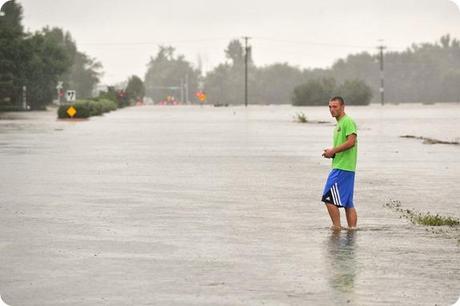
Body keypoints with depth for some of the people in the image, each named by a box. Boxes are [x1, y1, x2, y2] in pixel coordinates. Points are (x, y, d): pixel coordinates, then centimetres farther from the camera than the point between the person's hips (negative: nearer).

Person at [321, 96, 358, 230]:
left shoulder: (348, 121, -10)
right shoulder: (339, 123, 21)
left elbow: (351, 141, -20)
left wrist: (333, 151, -14)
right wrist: (332, 152, 7)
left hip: (342, 168, -10)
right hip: (347, 168, 10)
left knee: (329, 198, -11)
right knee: (348, 203, 9)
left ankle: (337, 227, -9)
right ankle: (352, 228, 10)